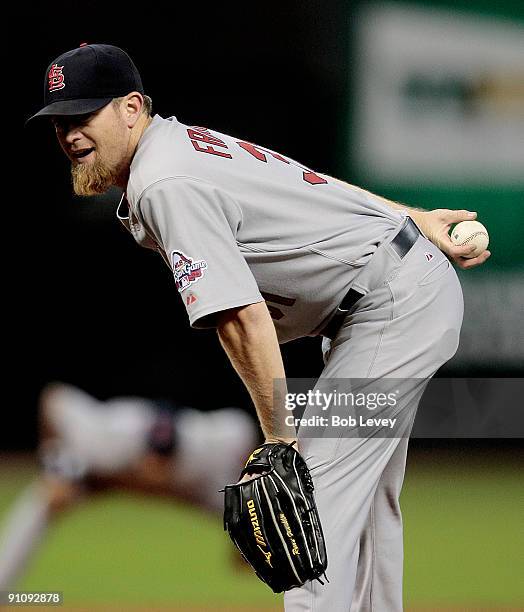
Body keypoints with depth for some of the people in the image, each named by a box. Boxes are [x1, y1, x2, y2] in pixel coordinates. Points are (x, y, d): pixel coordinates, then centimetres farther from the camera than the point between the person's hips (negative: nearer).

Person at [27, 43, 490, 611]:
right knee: (366, 493, 19)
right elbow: (306, 183, 17)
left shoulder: (164, 186, -23)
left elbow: (242, 316, -29)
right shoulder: (181, 140, 9)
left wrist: (279, 437, -25)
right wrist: (411, 218, 22)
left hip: (395, 303, -11)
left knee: (319, 492, -15)